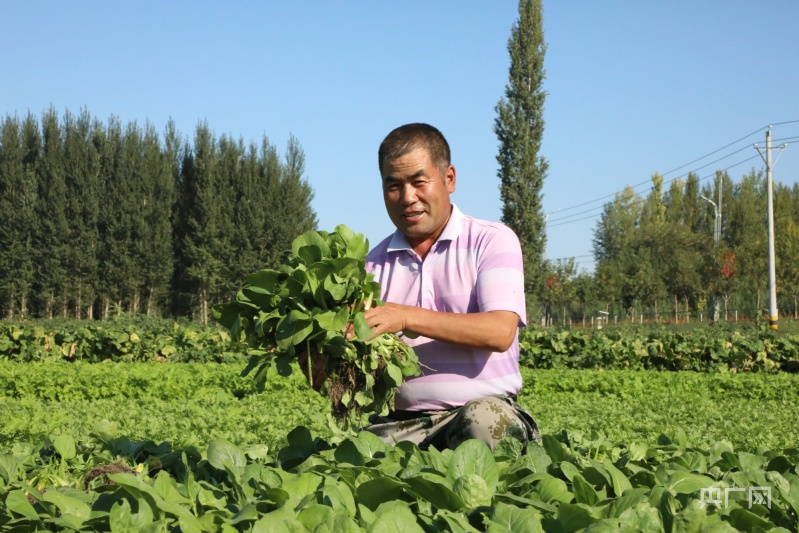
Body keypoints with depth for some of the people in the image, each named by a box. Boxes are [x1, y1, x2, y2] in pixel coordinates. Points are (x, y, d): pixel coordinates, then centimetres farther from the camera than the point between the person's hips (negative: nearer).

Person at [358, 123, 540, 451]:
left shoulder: (491, 241, 3)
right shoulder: (376, 262, 13)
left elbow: (500, 332, -13)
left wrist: (406, 317, -21)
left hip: (485, 410, -1)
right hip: (400, 422, 1)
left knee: (483, 419, -35)